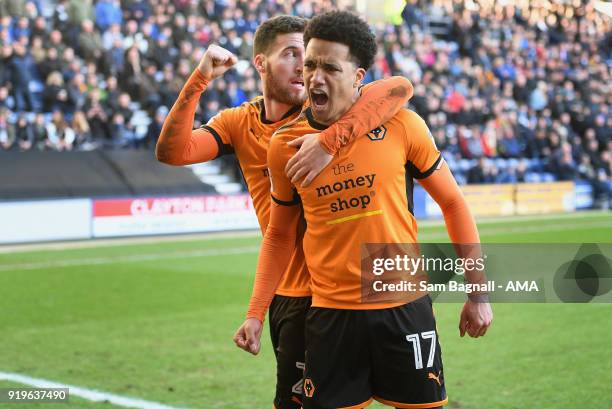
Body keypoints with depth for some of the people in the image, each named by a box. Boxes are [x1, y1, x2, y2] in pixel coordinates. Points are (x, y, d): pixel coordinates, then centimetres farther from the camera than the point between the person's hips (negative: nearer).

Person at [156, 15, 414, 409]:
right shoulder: (239, 123, 3)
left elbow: (399, 88, -28)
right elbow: (173, 151, -10)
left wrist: (330, 140, -40)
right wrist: (199, 80, -18)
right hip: (284, 290, 6)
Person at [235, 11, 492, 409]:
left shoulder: (401, 124, -6)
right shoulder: (285, 144, -1)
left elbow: (453, 202, 3)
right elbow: (279, 235, 11)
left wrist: (478, 293, 3)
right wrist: (256, 314, 4)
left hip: (404, 306, -1)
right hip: (331, 314, 1)